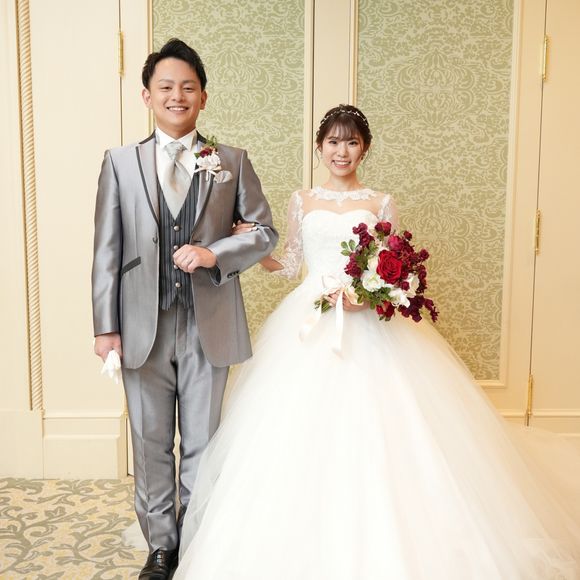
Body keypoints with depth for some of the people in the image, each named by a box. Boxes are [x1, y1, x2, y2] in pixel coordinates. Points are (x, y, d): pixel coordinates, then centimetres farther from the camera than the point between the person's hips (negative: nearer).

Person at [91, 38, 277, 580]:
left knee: (201, 445, 11)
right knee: (151, 444, 13)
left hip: (208, 325, 0)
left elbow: (264, 230, 6)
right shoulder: (120, 161, 5)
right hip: (143, 326, 1)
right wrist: (105, 326, -3)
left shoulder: (231, 161, 4)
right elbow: (107, 249, 2)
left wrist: (215, 254, -13)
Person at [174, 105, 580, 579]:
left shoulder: (381, 204, 7)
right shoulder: (302, 202, 12)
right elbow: (290, 264, 14)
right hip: (310, 324, 2)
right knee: (305, 432, -1)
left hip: (368, 323, -1)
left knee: (370, 429, -6)